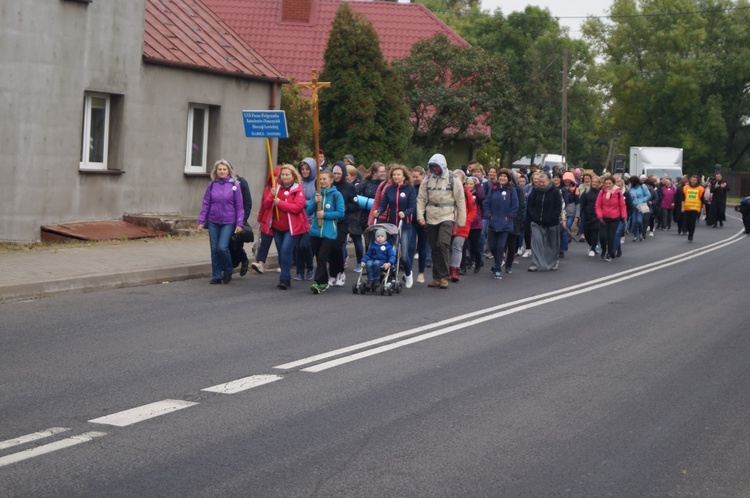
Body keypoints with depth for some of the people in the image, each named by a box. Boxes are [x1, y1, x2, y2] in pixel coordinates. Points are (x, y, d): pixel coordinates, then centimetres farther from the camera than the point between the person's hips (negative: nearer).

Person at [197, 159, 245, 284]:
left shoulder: (234, 185, -3)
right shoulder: (212, 185, 3)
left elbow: (239, 206, -1)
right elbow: (206, 204, 7)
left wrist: (239, 223, -4)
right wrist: (201, 221, 3)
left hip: (228, 222, -3)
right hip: (213, 222, 3)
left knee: (222, 247, -14)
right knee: (214, 249, 5)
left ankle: (228, 271, 10)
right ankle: (216, 276, 16)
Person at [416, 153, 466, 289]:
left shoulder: (452, 180, -2)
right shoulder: (427, 180, 8)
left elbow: (460, 200, 0)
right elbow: (421, 199, 8)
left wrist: (461, 220, -1)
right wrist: (420, 215, -4)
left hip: (447, 216, -4)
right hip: (431, 217, 4)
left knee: (443, 244, -18)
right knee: (434, 247, 8)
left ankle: (444, 276, -12)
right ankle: (436, 277, 16)